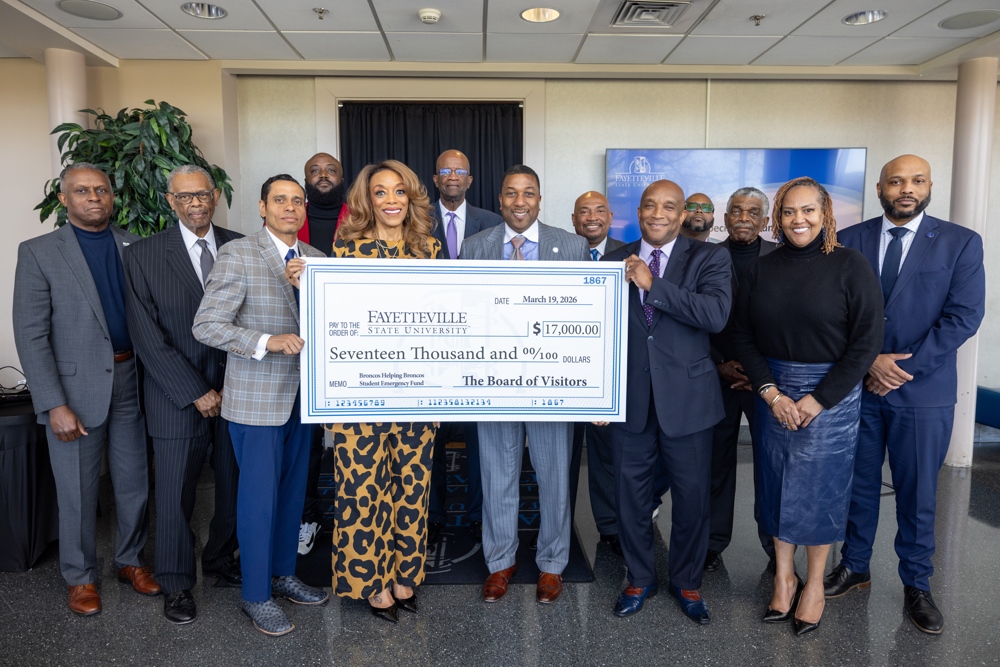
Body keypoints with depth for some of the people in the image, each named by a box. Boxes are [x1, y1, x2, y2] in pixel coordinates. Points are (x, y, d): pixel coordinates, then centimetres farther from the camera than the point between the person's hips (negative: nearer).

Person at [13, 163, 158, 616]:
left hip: (132, 382, 3)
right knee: (78, 492, 10)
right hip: (76, 388, -3)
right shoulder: (38, 253, -4)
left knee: (135, 482, 14)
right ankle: (80, 576, 30)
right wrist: (54, 405, -13)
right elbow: (30, 336, -8)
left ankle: (130, 560, 35)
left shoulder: (136, 248, 4)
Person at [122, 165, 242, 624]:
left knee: (233, 484, 11)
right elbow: (148, 336, -7)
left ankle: (221, 561, 34)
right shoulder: (143, 255, -2)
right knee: (175, 493, 6)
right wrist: (195, 393, -11)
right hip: (177, 397, -2)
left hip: (235, 392, 2)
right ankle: (176, 583, 26)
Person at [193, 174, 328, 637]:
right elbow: (206, 325, -15)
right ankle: (256, 596, 22)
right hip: (255, 398, -6)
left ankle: (284, 575, 35)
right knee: (258, 496, 4)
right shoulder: (237, 255, -10)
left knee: (293, 490, 16)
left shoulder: (316, 259, 8)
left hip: (300, 394, 6)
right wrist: (268, 342, -26)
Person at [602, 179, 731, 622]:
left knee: (692, 496, 10)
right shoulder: (614, 261, 6)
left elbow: (716, 315, -19)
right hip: (630, 399, 2)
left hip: (687, 398, -2)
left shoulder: (709, 259, -2)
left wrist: (652, 283, -20)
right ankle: (639, 579, 34)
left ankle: (687, 583, 33)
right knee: (630, 494, 12)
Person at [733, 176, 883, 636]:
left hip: (831, 394, -3)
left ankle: (814, 583, 26)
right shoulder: (762, 269, 3)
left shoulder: (849, 265, -6)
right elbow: (743, 336, 3)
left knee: (821, 485, 7)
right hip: (772, 393, 3)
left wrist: (817, 400, -13)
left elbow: (867, 341, -9)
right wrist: (772, 393, -8)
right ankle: (784, 577, 28)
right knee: (777, 483, 10)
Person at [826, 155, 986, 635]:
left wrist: (903, 367, -14)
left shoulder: (961, 243, 0)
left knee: (918, 493, 7)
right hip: (857, 385, 2)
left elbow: (963, 316, -7)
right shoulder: (849, 241, 3)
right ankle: (855, 567, 29)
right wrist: (869, 361, -12)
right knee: (859, 483, 12)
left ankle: (916, 585, 25)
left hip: (923, 390, -1)